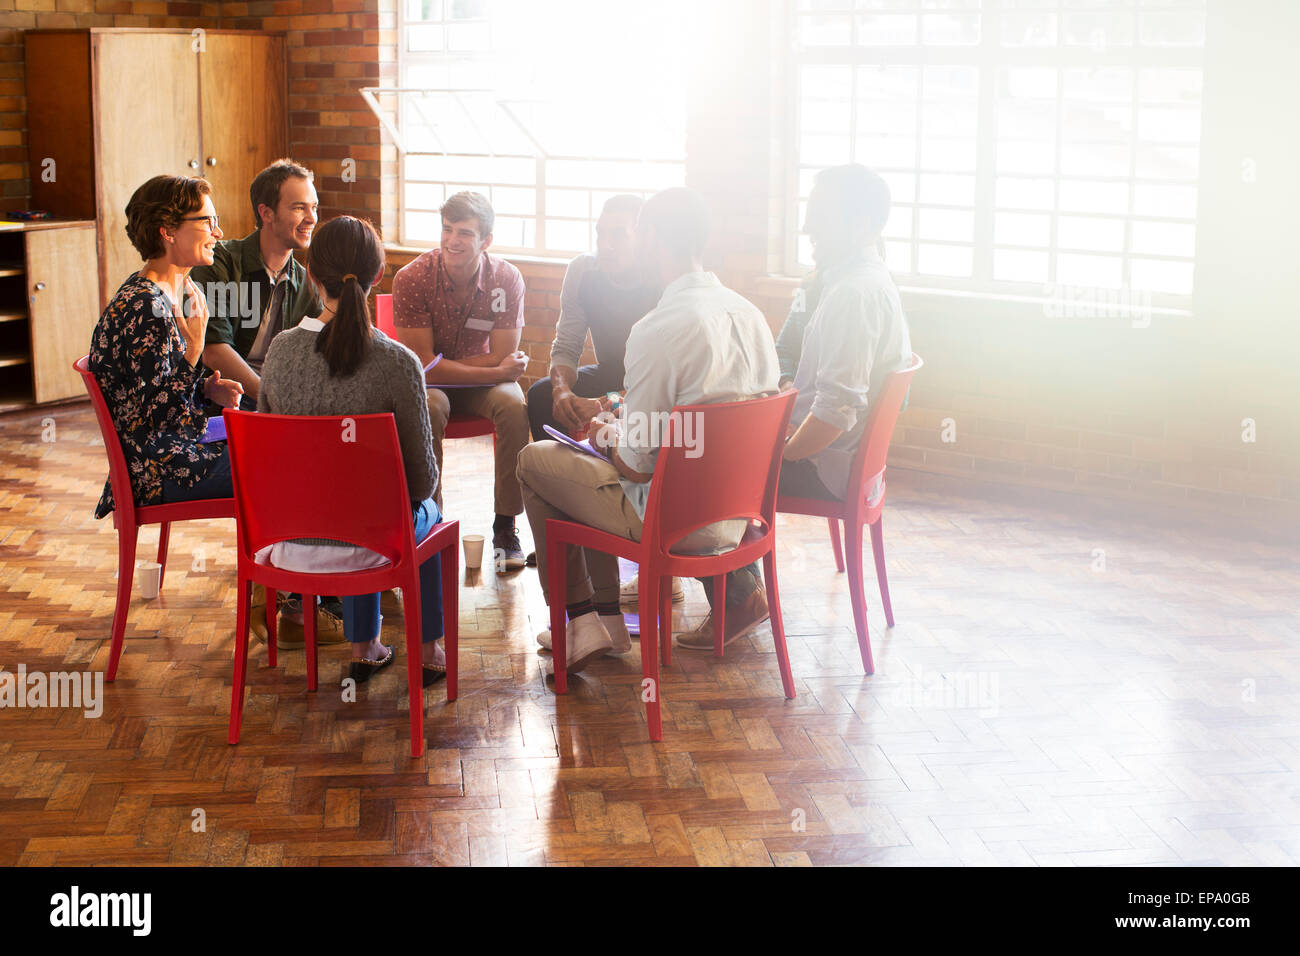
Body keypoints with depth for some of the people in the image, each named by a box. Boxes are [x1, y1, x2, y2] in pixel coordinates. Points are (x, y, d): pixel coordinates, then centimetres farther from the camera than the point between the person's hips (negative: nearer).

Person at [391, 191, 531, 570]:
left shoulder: (507, 279, -14)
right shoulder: (411, 279, -19)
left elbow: (503, 359, -14)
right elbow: (422, 364, -21)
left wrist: (443, 365, -21)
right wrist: (497, 371, -25)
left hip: (485, 382, 2)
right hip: (428, 382, -2)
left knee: (514, 408, -29)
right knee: (427, 409, -35)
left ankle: (506, 525, -17)